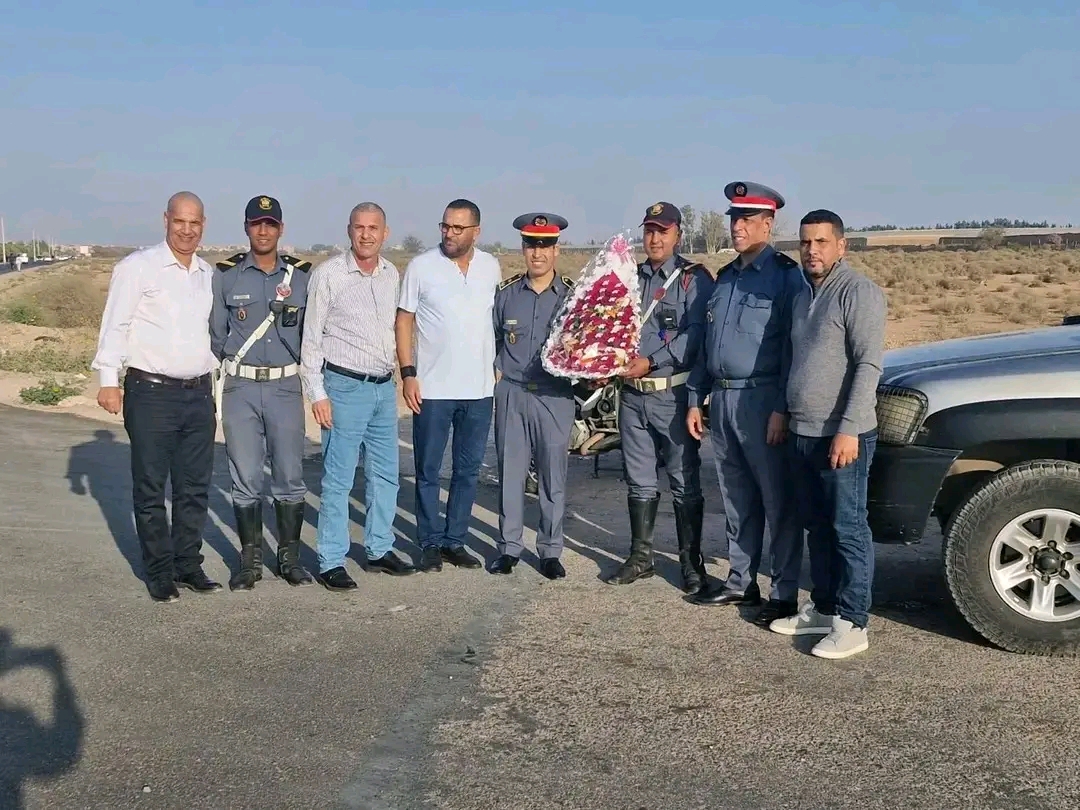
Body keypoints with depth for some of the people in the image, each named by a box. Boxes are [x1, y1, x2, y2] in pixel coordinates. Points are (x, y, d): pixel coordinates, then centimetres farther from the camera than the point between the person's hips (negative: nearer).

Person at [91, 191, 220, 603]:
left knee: (195, 487, 10)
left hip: (199, 394, 5)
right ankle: (159, 572, 13)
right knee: (150, 488, 3)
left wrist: (216, 390, 18)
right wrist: (108, 379, -13)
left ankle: (188, 564, 21)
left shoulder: (209, 274, 13)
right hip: (151, 393, -5)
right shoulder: (137, 267, -4)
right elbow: (115, 324, -6)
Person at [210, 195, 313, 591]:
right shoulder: (225, 275, 3)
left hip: (286, 386, 1)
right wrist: (217, 375, 7)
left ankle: (290, 556, 17)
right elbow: (215, 333, 8)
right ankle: (250, 559, 15)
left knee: (290, 476, 4)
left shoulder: (302, 275, 6)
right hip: (240, 387, 0)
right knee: (246, 478, 3)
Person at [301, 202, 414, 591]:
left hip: (384, 386, 6)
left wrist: (398, 374, 14)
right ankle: (331, 562, 6)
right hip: (345, 387, -6)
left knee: (385, 474, 13)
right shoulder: (328, 274, -7)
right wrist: (317, 393, -10)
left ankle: (379, 549, 26)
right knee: (338, 479, -3)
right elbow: (311, 337, -6)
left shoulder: (391, 275, 8)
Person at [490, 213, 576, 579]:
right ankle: (508, 547, 18)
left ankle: (550, 551, 16)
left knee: (553, 476, 4)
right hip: (510, 395, 2)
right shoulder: (505, 292, 5)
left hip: (555, 397, -1)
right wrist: (496, 372, 6)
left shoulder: (573, 294, 1)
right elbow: (490, 338, 17)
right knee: (510, 473, 7)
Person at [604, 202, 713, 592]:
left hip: (673, 394, -5)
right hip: (633, 394, 6)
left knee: (685, 483, 2)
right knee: (639, 481, 13)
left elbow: (695, 334, -15)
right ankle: (640, 557, 24)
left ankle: (691, 561, 11)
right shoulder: (630, 277, 14)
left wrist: (651, 362, -20)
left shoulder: (694, 278, -4)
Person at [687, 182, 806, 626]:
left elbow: (793, 346, -13)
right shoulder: (725, 277, 17)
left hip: (762, 400, -8)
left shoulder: (786, 275, -7)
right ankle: (741, 581, 25)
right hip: (722, 399, 8)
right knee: (737, 499, 14)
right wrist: (696, 398, 16)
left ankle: (784, 593, 6)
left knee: (778, 501, -1)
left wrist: (782, 409, -18)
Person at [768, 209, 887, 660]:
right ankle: (823, 608, 25)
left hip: (843, 436, -8)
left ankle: (851, 623, 5)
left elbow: (868, 364, -18)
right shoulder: (804, 293, 15)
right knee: (818, 527, 15)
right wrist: (786, 415, 19)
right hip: (803, 434, 8)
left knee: (848, 529, -2)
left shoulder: (858, 291, -11)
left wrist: (848, 430, -23)